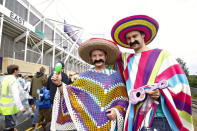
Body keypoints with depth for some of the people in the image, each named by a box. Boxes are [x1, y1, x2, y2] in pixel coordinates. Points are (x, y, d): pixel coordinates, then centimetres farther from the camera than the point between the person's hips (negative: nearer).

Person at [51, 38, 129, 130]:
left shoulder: (115, 75, 1)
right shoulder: (85, 75, 1)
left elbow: (123, 99, 3)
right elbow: (70, 93, -3)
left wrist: (117, 110, -12)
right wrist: (59, 84, -18)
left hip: (109, 122, 0)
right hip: (88, 121, 1)